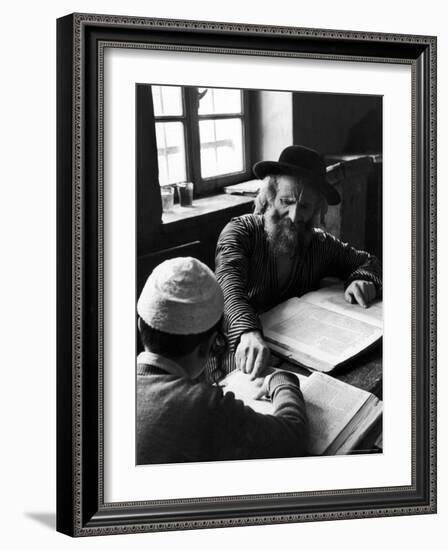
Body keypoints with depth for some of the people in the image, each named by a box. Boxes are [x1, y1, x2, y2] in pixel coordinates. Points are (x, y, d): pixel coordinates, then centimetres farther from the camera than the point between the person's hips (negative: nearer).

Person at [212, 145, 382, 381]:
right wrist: (249, 333, -48)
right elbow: (229, 289, -26)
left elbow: (367, 262, 20)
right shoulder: (239, 231, -10)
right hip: (237, 352, -4)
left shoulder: (320, 244, 4)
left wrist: (363, 281, -7)